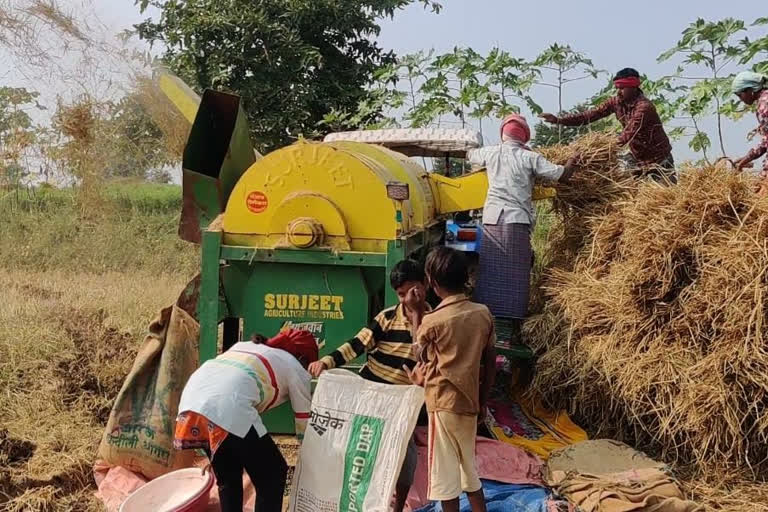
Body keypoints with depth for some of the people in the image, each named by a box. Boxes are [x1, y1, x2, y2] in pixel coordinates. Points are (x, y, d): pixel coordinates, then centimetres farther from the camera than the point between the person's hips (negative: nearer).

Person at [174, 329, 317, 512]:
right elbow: (304, 425, 26)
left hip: (192, 398, 7)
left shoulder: (246, 345, 37)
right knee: (272, 476, 14)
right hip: (228, 408, -7)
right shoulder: (296, 369, 22)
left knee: (228, 477, 27)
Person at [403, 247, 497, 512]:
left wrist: (415, 312, 8)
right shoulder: (484, 314, -2)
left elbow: (421, 355, 4)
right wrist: (482, 399, 16)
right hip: (469, 402, 6)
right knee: (469, 469, 20)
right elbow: (490, 363, 5)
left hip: (444, 403, -6)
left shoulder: (433, 321, -17)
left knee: (445, 472, 5)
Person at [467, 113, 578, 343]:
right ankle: (515, 330, 4)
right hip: (517, 221, -3)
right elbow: (561, 175, -1)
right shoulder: (529, 158, -1)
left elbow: (469, 155, 31)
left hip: (491, 219, 3)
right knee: (516, 277, 1)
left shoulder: (490, 153, 10)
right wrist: (573, 161, 19)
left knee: (489, 273, 8)